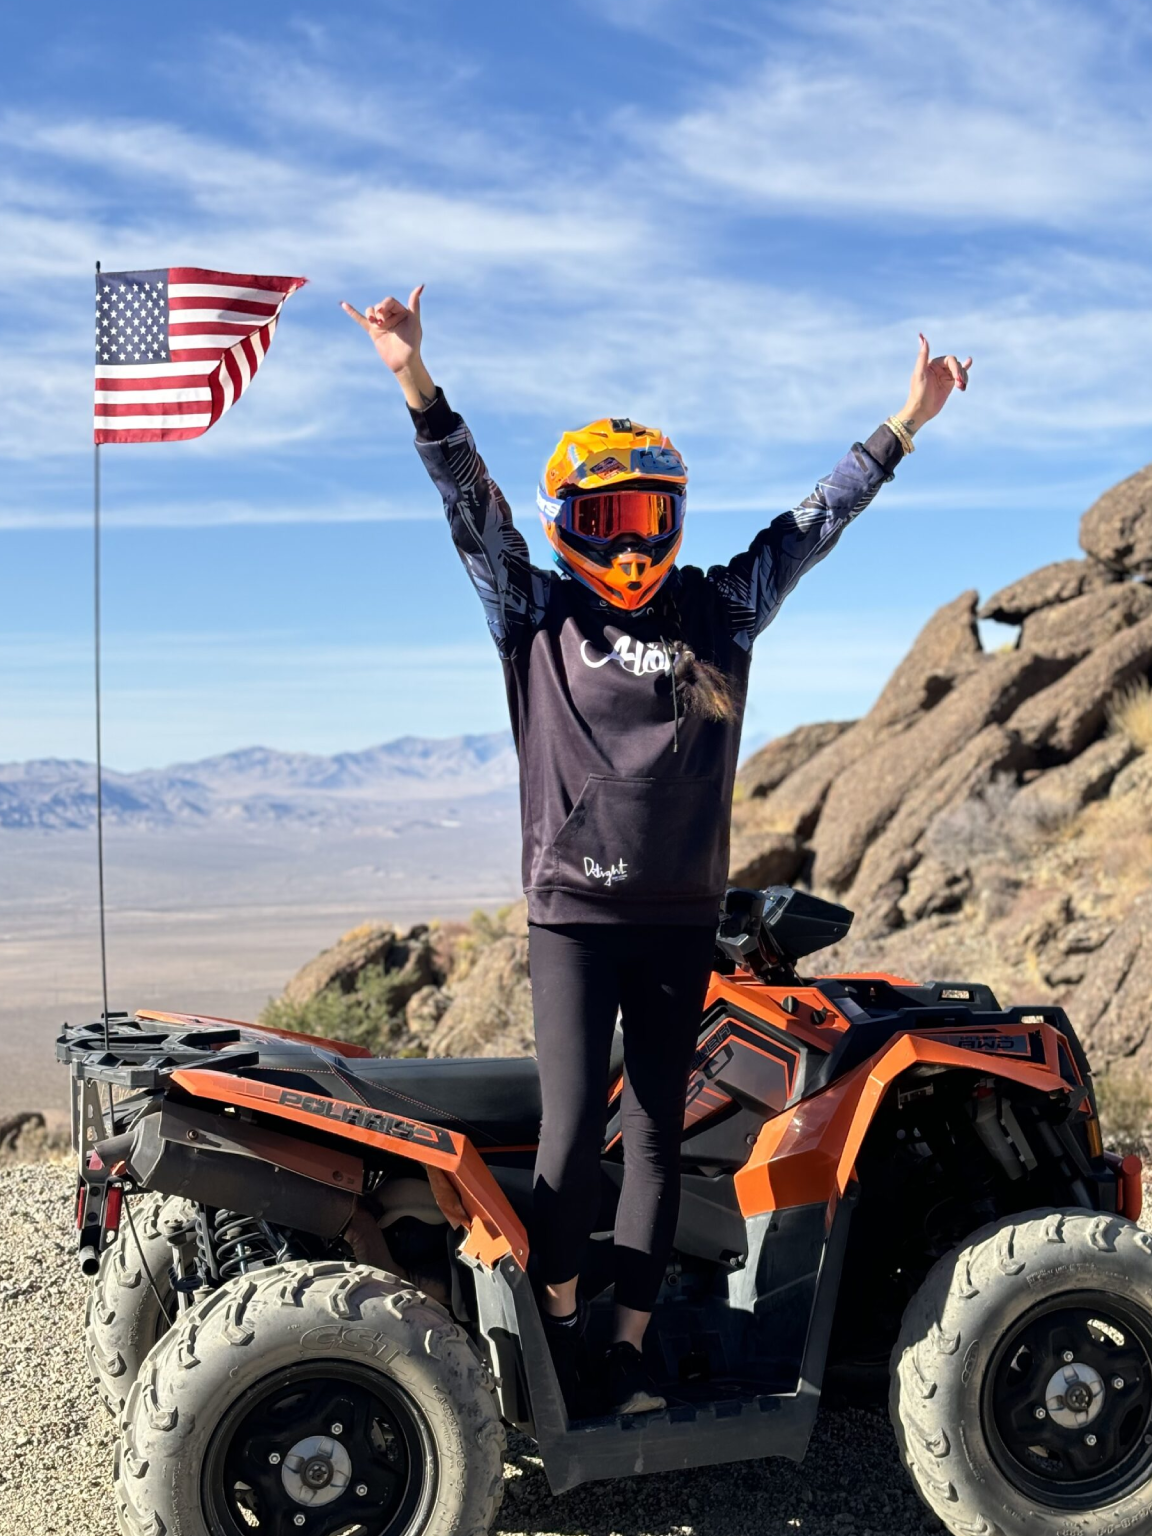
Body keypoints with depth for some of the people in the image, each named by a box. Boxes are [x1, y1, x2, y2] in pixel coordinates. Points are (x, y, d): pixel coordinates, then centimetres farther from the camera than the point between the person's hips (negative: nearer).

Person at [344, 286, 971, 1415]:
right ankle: (558, 1318, 13)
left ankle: (629, 1350, 15)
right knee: (572, 1126, -9)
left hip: (681, 918, 3)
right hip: (572, 913, -3)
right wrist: (415, 380, -14)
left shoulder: (718, 612, 10)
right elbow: (472, 507, -4)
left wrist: (906, 423, 11)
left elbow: (812, 523, 12)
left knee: (656, 1131, 6)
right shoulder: (538, 615, 4)